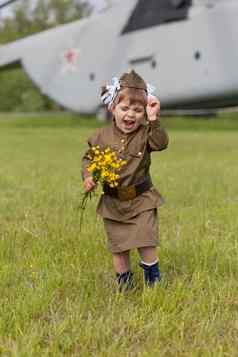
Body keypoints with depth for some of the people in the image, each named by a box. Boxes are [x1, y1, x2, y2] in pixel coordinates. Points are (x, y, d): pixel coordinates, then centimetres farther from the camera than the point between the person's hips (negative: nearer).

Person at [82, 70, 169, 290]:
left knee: (146, 243, -1)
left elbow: (161, 143, -28)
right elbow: (89, 158, 7)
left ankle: (153, 280, 21)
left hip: (141, 200, -2)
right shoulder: (102, 137, -4)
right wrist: (88, 176, -10)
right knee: (118, 248, 11)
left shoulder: (145, 134, -9)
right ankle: (124, 284, 29)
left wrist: (153, 120, -36)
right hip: (113, 203, 2)